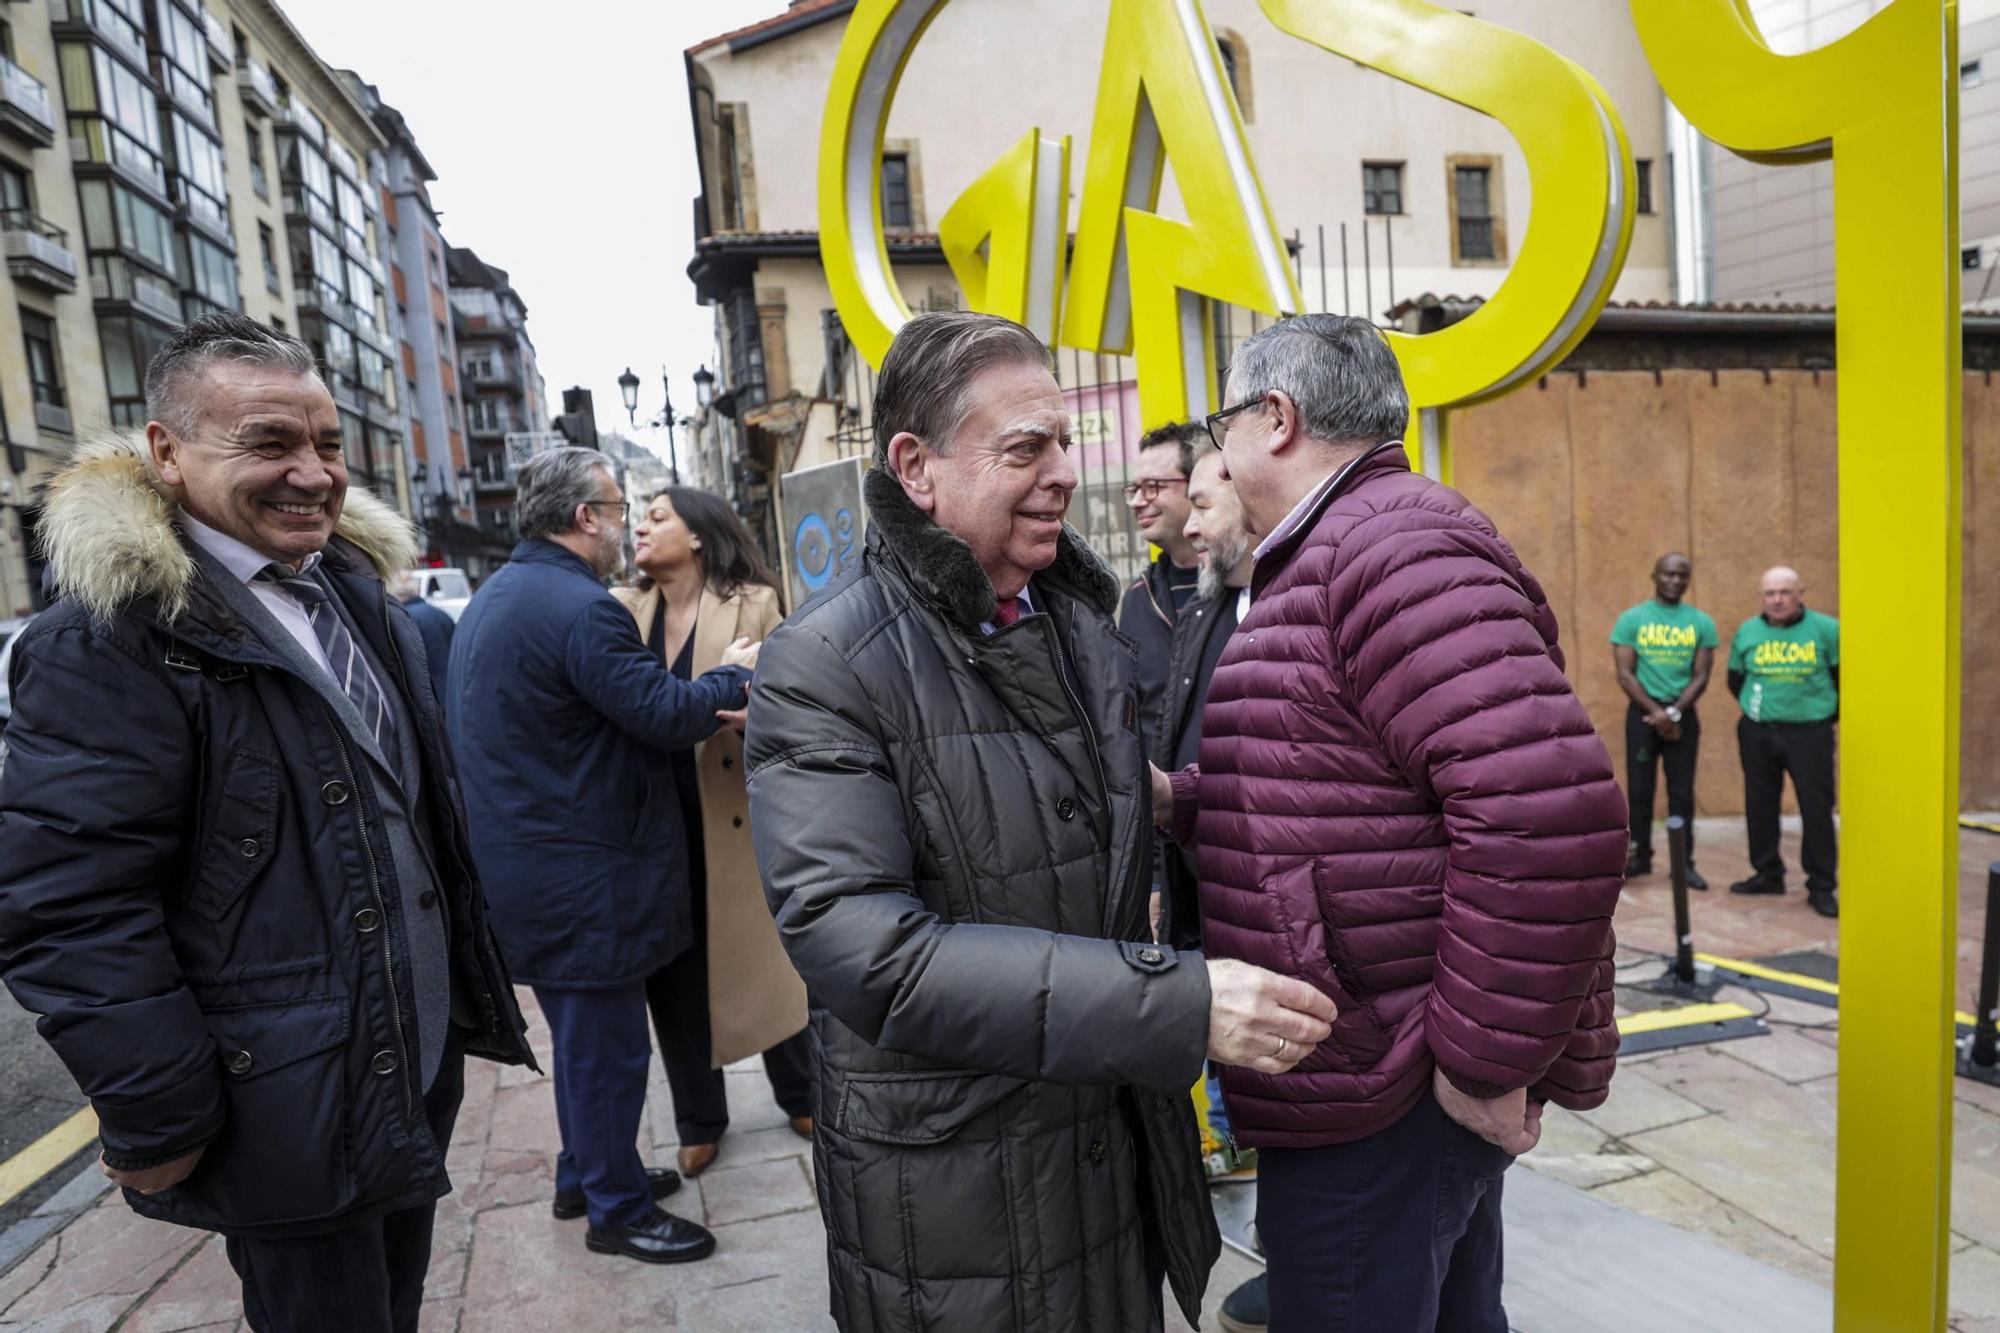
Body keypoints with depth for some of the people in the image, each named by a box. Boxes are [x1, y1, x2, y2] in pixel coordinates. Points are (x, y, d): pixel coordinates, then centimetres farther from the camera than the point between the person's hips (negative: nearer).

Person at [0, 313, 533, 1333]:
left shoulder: (356, 591, 7)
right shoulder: (110, 641, -19)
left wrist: (472, 989, 17)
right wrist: (158, 1124, -17)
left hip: (418, 1064, 7)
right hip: (290, 1110, -7)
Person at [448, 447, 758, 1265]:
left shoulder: (493, 598, 11)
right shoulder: (580, 608, -22)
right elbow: (668, 714, -21)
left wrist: (700, 703, 12)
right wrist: (734, 675, -4)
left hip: (528, 871, 10)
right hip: (584, 878, -10)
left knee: (582, 1035, 24)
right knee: (607, 1044, 5)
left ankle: (585, 1174, 40)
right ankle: (618, 1210, 21)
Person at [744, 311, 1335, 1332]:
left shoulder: (1083, 625, 6)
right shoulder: (822, 663, -17)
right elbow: (854, 942, -26)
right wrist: (1175, 1004, -30)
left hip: (1117, 1128, 6)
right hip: (945, 1170, -6)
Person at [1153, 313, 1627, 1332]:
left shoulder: (1395, 547, -19)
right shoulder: (1330, 557, 15)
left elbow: (1553, 814, -29)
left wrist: (1484, 1058, -21)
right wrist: (1178, 799, 4)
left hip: (1378, 1106, -10)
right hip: (1389, 1071, 10)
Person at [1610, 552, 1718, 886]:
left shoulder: (1701, 622, 4)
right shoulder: (1632, 618, -1)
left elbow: (1701, 676, 0)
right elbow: (1624, 674, -5)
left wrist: (1674, 712, -13)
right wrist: (1655, 711, -14)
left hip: (1684, 714, 1)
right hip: (1642, 713, -1)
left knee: (1682, 791, 4)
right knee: (1639, 788, 4)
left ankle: (1684, 862, 12)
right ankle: (1640, 856, 15)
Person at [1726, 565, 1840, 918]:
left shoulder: (1826, 630, -6)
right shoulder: (1747, 633, 3)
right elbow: (1736, 680, 16)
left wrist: (1830, 713, 5)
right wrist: (1759, 708, 9)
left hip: (1810, 733, -3)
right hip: (1757, 733, 3)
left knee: (1817, 809, -1)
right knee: (1760, 806, 11)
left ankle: (1821, 886, 9)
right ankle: (1767, 874, 25)